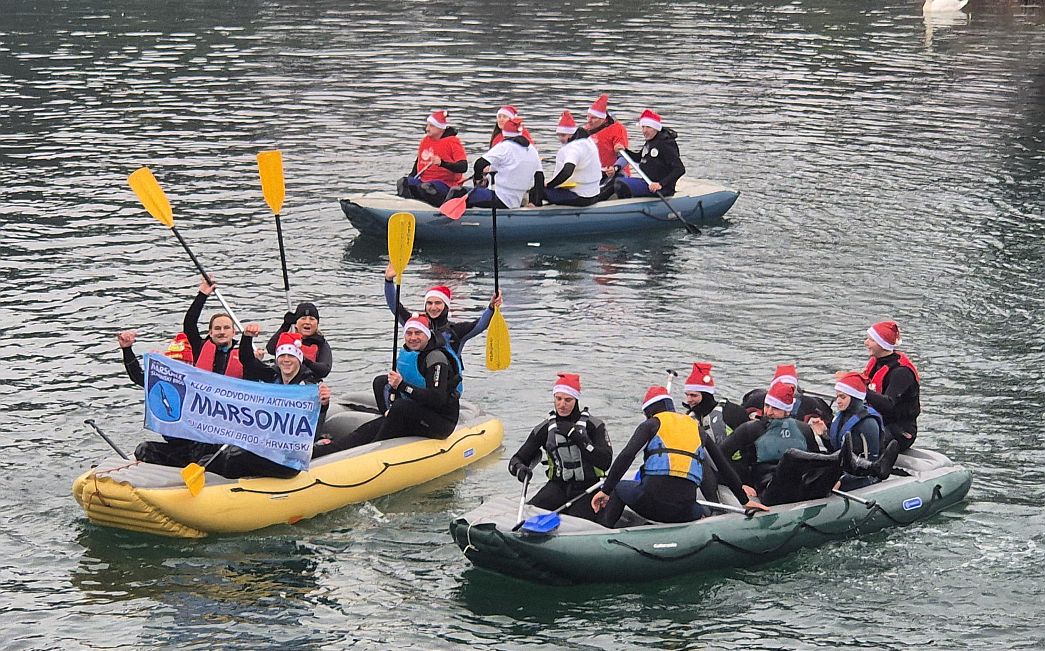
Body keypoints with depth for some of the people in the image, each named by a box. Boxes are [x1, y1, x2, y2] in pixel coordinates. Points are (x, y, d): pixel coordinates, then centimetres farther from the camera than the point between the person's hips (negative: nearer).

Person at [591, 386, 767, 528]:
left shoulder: (652, 424, 12)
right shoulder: (698, 429, 23)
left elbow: (627, 455, -4)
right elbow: (724, 467, 25)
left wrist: (605, 490, -3)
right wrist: (745, 500, 32)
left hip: (651, 500, -3)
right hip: (684, 510, 3)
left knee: (618, 488, 26)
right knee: (702, 513, 36)